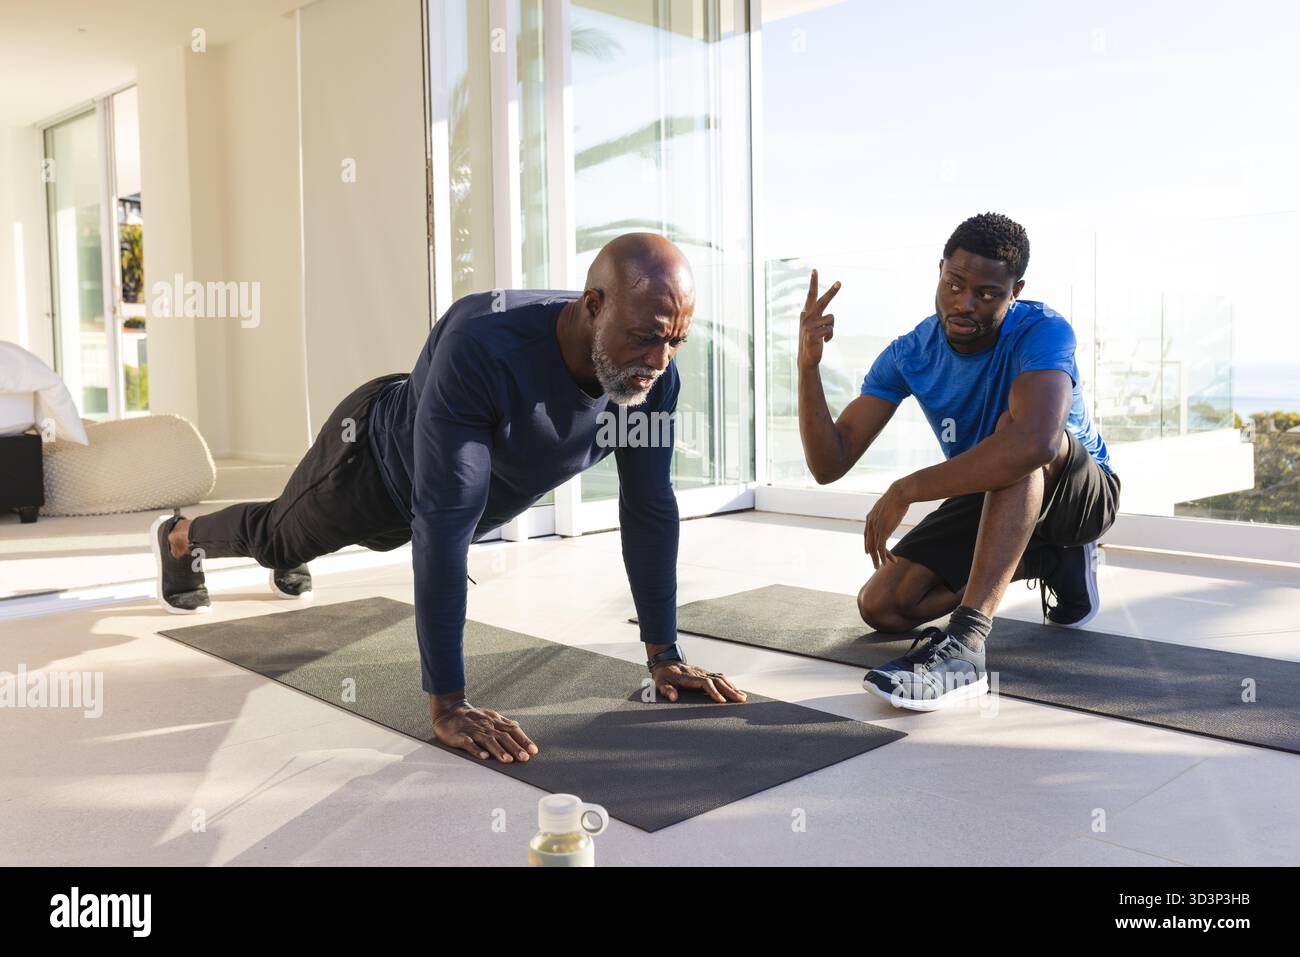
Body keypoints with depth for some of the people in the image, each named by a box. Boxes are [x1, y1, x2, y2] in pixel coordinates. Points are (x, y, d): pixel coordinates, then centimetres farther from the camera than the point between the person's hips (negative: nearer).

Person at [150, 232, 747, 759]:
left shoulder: (653, 373, -30)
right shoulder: (484, 346, -48)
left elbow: (650, 507, -20)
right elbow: (444, 523, -48)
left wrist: (663, 654, -18)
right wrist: (446, 703, -47)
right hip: (375, 460, -5)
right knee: (279, 536, 25)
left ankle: (287, 564, 70)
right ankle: (180, 538, 59)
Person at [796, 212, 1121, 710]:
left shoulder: (1043, 330, -28)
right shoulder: (908, 355, -14)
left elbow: (1035, 442, -50)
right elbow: (829, 464, -19)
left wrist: (906, 490, -45)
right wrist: (808, 365, -33)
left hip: (1083, 490, -5)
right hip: (989, 499, 5)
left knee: (1018, 434, -38)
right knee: (881, 606, -10)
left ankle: (965, 643, -43)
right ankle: (1050, 562, 6)